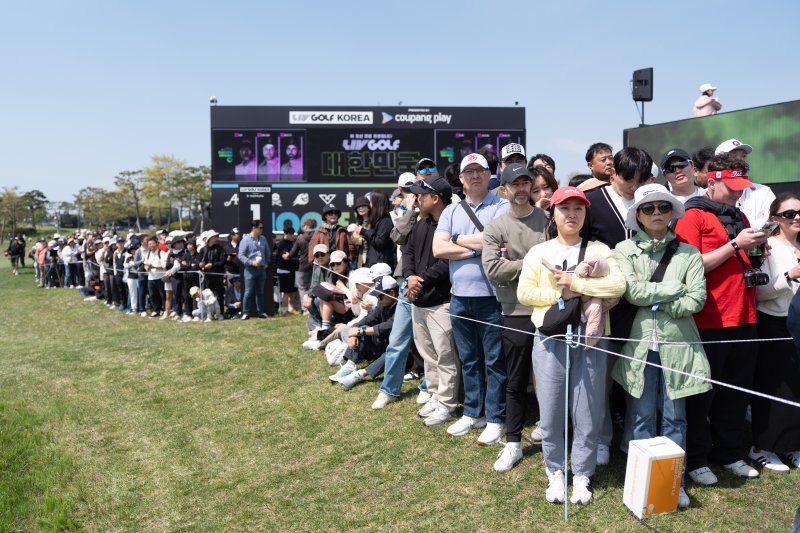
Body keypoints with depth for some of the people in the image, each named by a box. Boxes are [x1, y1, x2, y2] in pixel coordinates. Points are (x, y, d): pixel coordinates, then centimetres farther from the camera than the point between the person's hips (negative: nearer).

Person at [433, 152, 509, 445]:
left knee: (494, 361, 4)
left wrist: (459, 240, -6)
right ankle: (472, 413, 29)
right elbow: (438, 248, -2)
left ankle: (495, 419, 16)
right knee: (468, 360, 16)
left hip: (492, 297, -5)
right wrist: (477, 248, -11)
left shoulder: (503, 208, -3)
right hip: (459, 297, 5)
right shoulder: (451, 211, 10)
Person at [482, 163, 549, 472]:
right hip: (517, 313, -1)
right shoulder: (495, 228, 2)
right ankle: (513, 443, 21)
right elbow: (492, 269, -10)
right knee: (516, 382, 9)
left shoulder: (548, 219, 5)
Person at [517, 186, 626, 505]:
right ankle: (555, 472, 25)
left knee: (588, 411, 6)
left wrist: (575, 283, -14)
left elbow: (618, 286, -10)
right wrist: (561, 293, -13)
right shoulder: (539, 252, 7)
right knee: (551, 411, 7)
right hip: (550, 340, 0)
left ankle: (582, 474, 23)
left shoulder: (599, 251, 6)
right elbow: (524, 292, -2)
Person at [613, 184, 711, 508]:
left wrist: (653, 298, -10)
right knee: (642, 417, 8)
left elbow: (697, 299, -5)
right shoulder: (624, 250, 4)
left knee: (674, 417, 8)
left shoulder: (688, 253, 5)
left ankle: (675, 482, 21)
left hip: (677, 344, 0)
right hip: (639, 343, 0)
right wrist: (676, 287, -7)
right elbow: (631, 292, -9)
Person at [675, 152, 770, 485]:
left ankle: (728, 452, 28)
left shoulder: (740, 217, 16)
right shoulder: (693, 216, -6)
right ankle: (695, 459, 14)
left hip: (742, 318, 7)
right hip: (709, 321, -7)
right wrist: (735, 245, -17)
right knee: (701, 393, 3)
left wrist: (757, 249, 4)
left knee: (737, 391, 14)